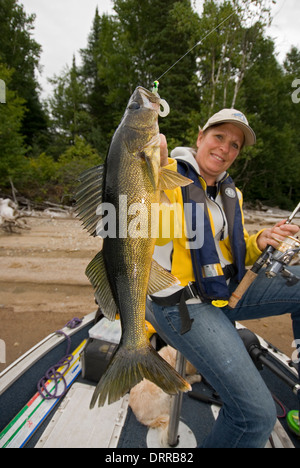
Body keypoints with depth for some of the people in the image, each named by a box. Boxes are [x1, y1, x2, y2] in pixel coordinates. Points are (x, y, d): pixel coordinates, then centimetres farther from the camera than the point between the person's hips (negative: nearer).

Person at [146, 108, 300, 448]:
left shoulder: (231, 194, 14)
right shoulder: (169, 172, -9)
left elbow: (235, 254, 17)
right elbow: (159, 233, -25)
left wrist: (260, 242, -3)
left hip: (227, 290, 8)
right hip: (183, 304, -7)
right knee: (256, 415, -15)